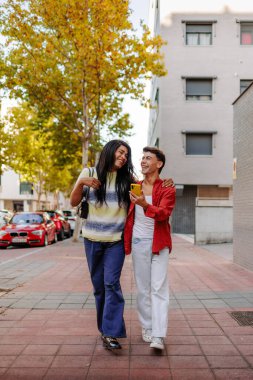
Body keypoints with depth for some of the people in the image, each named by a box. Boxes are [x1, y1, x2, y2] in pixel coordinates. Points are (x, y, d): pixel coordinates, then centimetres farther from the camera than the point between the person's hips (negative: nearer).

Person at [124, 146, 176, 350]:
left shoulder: (167, 189, -4)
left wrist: (145, 205, -39)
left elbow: (164, 213, -21)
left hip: (159, 243, -4)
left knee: (159, 288, -8)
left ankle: (158, 337, -9)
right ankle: (147, 327, 22)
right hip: (138, 242, 4)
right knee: (143, 288, 9)